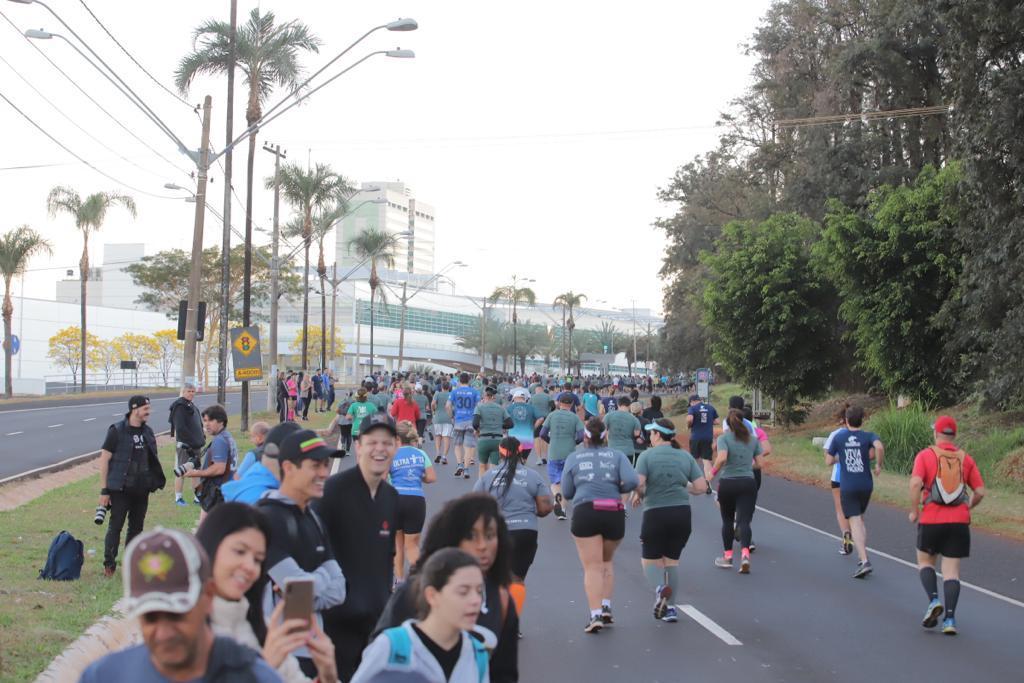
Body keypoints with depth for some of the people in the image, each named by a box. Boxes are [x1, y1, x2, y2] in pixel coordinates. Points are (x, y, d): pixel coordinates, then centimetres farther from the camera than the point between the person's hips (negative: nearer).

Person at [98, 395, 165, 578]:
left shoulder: (147, 432, 9)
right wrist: (104, 490, -12)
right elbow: (104, 459, -9)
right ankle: (109, 565, 5)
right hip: (121, 489, -6)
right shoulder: (117, 431, -9)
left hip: (141, 489, 6)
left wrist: (154, 482, 7)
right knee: (115, 526, -3)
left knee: (137, 527, 12)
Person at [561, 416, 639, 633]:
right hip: (614, 513, 2)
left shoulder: (573, 458, 8)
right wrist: (617, 490, 12)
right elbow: (632, 481, -7)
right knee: (606, 562, 23)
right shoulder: (617, 455, 7)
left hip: (585, 512, -2)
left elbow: (566, 492, 7)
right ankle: (606, 607, 15)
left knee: (592, 568, -2)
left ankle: (595, 615, -13)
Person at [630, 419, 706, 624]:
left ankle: (660, 588, -20)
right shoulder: (686, 456, 6)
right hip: (682, 513, 4)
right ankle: (668, 607, 14)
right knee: (672, 559, 16)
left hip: (656, 513, -4)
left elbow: (638, 484, -17)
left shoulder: (647, 455, -6)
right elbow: (701, 487, 0)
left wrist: (637, 496, 4)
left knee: (650, 559, 11)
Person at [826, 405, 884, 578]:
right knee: (860, 519, 21)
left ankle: (864, 561, -21)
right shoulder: (868, 436, -1)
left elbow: (828, 461, 5)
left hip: (847, 487, -2)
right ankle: (863, 557, 18)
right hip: (866, 485, 2)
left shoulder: (839, 437, 1)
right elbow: (879, 447, -24)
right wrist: (879, 464, -8)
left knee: (855, 522, -6)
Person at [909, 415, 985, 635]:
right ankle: (950, 619, -6)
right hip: (959, 521, 2)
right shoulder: (966, 459, 7)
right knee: (952, 570, 5)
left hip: (931, 520, -2)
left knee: (925, 561, 18)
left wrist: (914, 511, -5)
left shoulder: (925, 455, -2)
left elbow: (915, 483, -17)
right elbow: (980, 492, 5)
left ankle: (934, 600, -4)